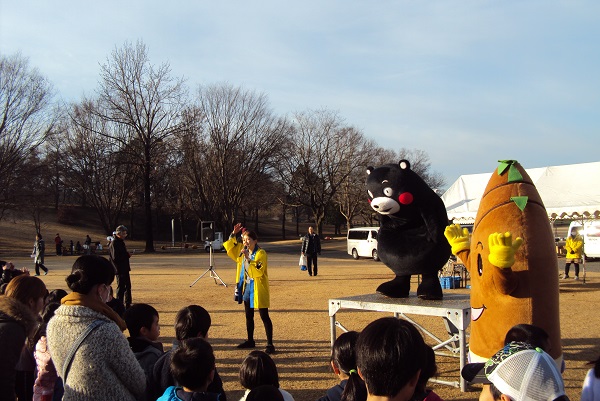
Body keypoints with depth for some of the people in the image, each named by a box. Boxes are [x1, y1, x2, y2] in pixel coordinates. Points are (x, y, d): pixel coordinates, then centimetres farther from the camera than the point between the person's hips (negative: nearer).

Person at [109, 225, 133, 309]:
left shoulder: (121, 242, 14)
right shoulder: (114, 243, -16)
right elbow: (115, 257, -22)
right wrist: (127, 255, -15)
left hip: (124, 268, 10)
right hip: (119, 269, -10)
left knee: (127, 286, 16)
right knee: (121, 287, -5)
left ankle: (128, 304, 26)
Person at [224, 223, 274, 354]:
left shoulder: (261, 253, -16)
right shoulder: (242, 251, 7)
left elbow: (258, 271, -27)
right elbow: (229, 247, 18)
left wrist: (248, 259, -32)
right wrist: (233, 234, 5)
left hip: (258, 288, -8)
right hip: (246, 287, 8)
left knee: (264, 316, -5)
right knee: (248, 316, 17)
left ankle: (270, 344, -2)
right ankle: (250, 341, 31)